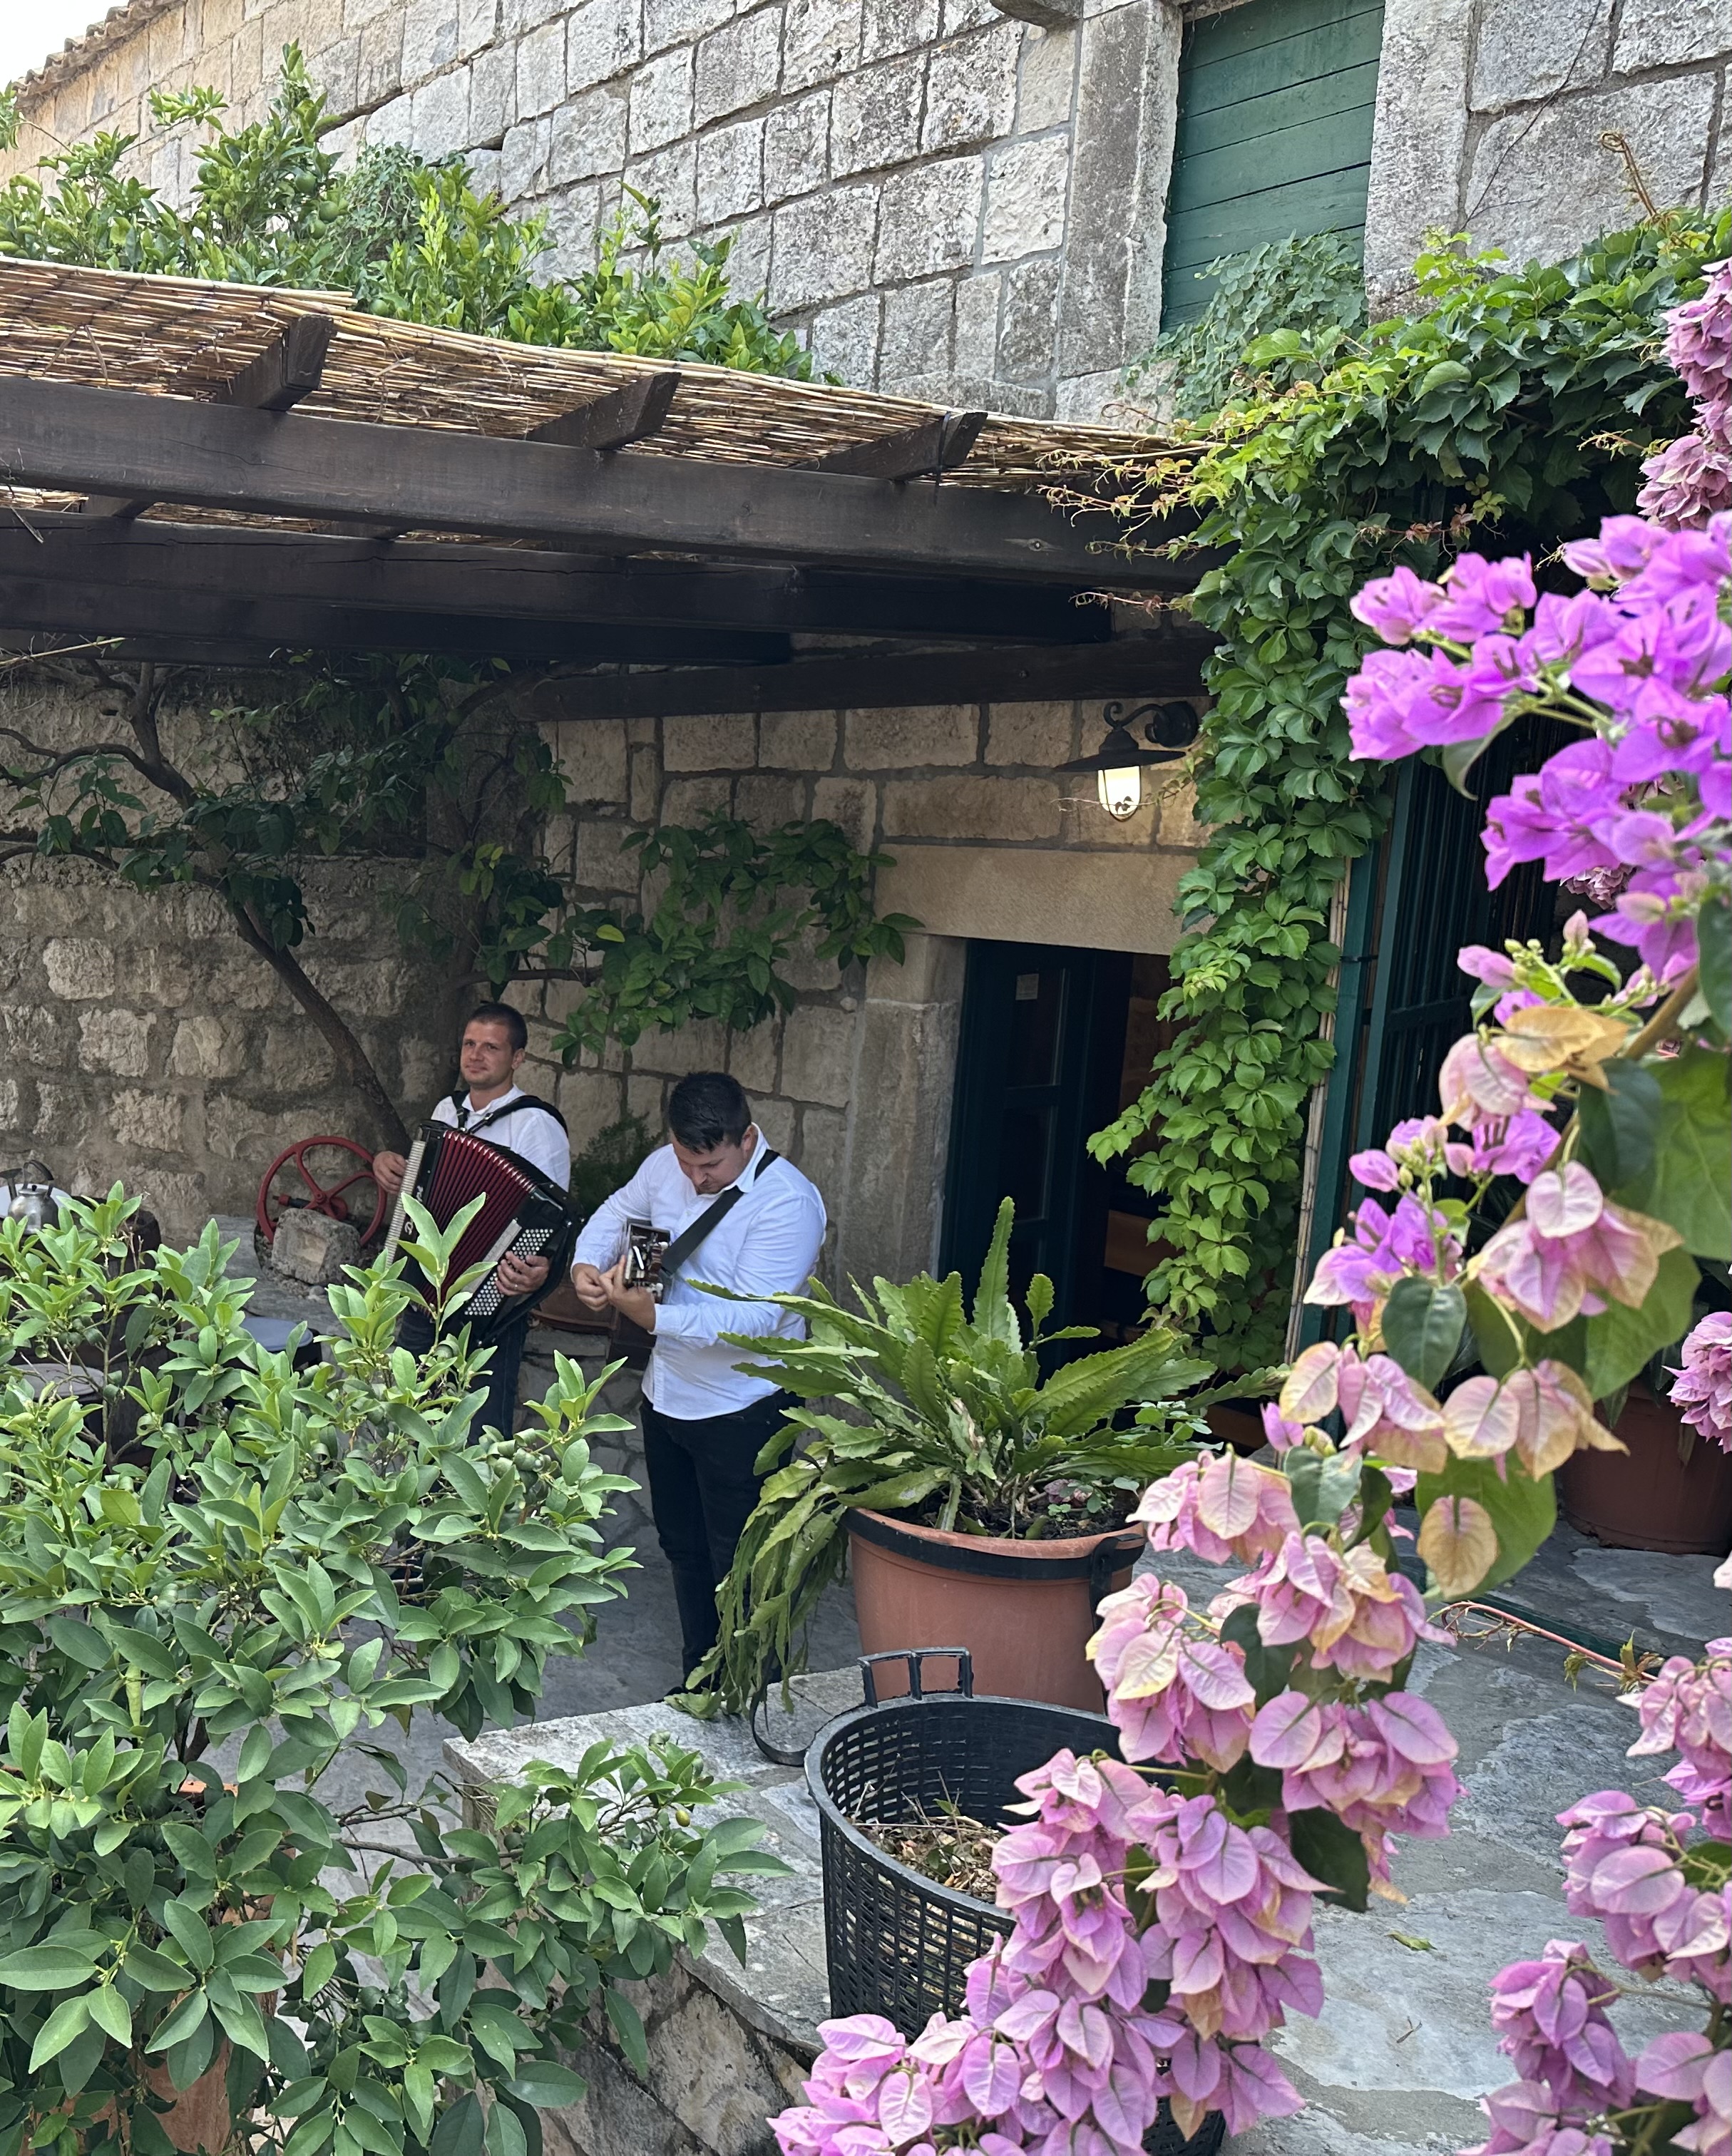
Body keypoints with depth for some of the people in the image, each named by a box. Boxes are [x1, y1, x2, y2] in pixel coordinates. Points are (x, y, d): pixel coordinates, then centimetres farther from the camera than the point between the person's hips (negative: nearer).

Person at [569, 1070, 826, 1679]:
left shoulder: (787, 1203, -24)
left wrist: (656, 1317, -37)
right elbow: (619, 1211, 17)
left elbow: (755, 1317, -30)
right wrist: (586, 1264, -4)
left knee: (737, 1566, 2)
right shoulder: (666, 1165, -2)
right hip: (666, 1395, 8)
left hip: (740, 1411, -8)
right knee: (683, 1548, 21)